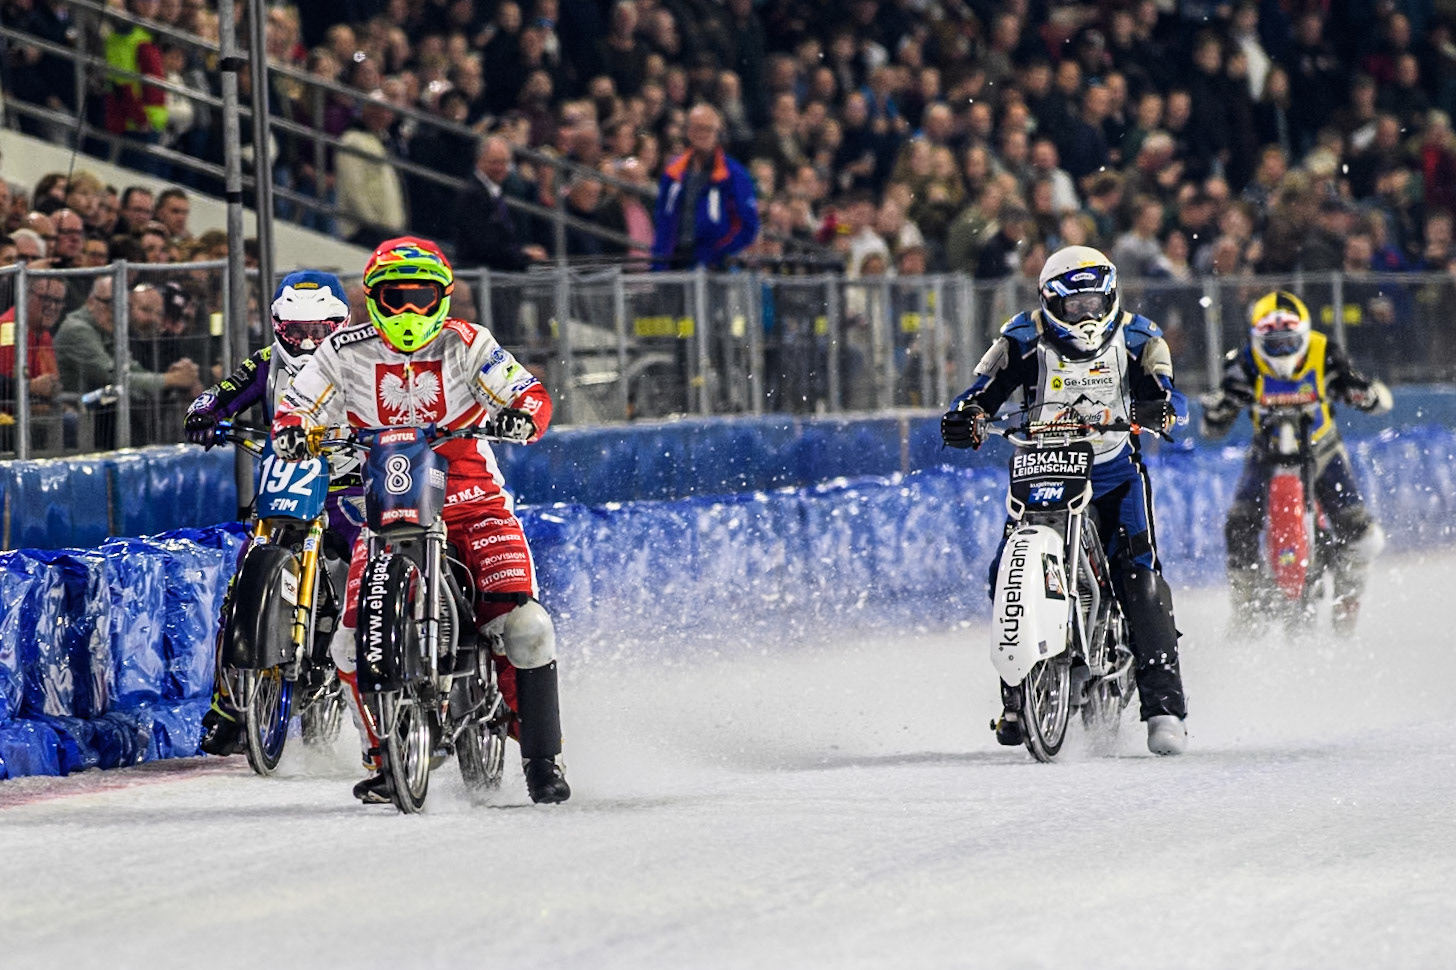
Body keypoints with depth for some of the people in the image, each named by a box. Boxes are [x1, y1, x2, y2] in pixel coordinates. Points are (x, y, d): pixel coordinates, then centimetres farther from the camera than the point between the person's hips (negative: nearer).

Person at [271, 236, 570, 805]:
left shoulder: (465, 343, -2)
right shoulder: (346, 352, 2)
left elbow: (526, 393, -6)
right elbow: (299, 404, 5)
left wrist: (522, 414, -30)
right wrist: (291, 430, -19)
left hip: (471, 497, -1)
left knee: (524, 625, -19)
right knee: (354, 642, -13)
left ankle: (542, 757, -4)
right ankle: (385, 760, 5)